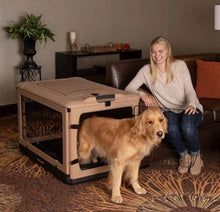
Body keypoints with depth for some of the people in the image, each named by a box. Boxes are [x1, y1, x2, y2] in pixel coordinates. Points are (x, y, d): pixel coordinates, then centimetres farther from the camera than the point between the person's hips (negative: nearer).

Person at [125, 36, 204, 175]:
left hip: (189, 108, -1)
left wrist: (192, 104, -26)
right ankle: (184, 155, -3)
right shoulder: (147, 71, 0)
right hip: (169, 111, 1)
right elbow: (128, 89, -2)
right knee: (171, 128, -36)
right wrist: (142, 94, -23)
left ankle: (196, 156, -1)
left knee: (187, 127, -35)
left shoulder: (180, 65, -1)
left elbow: (189, 90, -4)